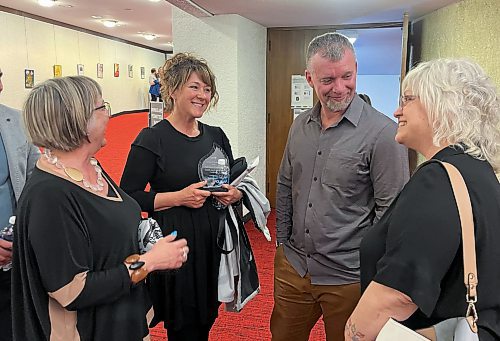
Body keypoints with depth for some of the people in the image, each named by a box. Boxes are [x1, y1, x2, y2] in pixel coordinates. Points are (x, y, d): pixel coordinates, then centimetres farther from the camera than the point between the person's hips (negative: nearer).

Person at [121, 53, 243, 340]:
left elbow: (236, 182, 17)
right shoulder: (152, 139, -10)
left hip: (214, 240, 6)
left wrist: (236, 194, -5)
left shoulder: (216, 136, 7)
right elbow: (128, 196, -11)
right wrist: (178, 197, -20)